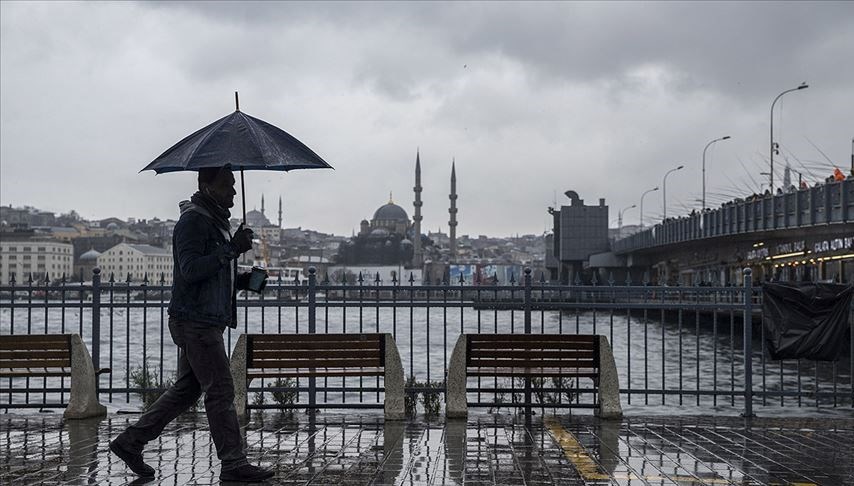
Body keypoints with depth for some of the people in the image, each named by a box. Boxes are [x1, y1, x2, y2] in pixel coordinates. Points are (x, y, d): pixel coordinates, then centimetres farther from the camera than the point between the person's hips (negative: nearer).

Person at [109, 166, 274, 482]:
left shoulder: (217, 220, 20)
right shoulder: (193, 220, -12)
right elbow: (191, 269, -24)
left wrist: (243, 280, 10)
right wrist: (231, 249, -28)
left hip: (208, 322, 10)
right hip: (195, 321, -10)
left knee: (186, 390, 14)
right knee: (220, 391, -7)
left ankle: (130, 442, 21)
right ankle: (233, 464, 0)